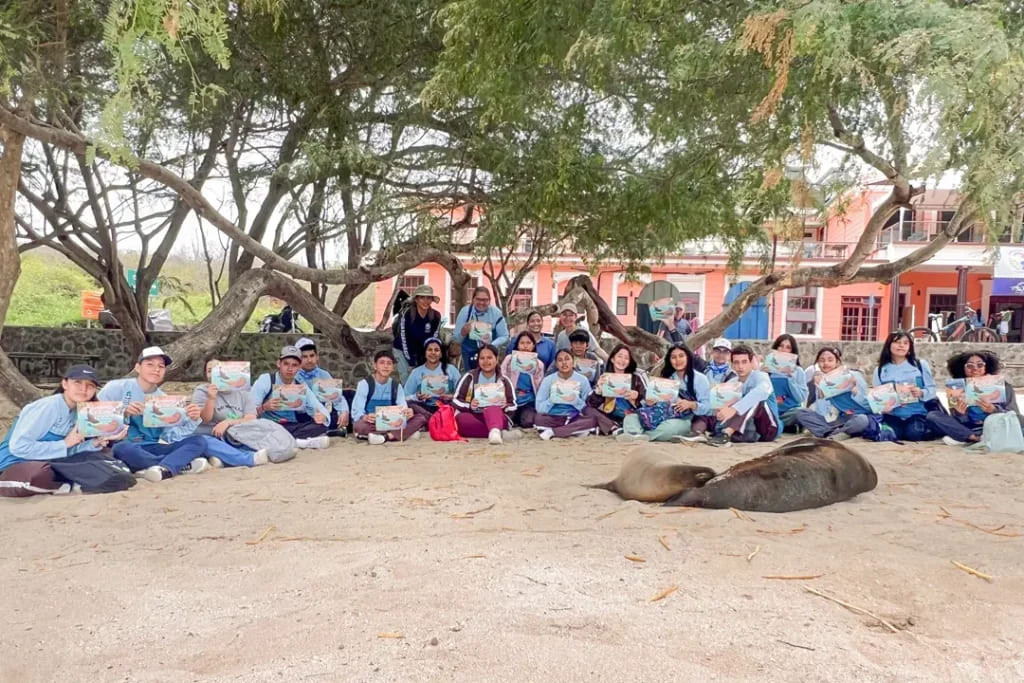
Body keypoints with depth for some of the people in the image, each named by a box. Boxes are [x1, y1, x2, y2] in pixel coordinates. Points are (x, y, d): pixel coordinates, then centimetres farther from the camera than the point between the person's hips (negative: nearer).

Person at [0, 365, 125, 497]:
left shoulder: (79, 412, 5)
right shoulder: (48, 407, -18)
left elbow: (69, 450, 4)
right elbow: (18, 446, -25)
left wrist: (94, 443, -12)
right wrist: (64, 444, -19)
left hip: (47, 465, 7)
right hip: (15, 465, -7)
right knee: (40, 473, -39)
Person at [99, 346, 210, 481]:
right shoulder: (117, 387, 1)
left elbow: (173, 436, -1)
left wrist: (192, 420, -18)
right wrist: (123, 413, -24)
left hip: (152, 450, 4)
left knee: (199, 441, -11)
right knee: (123, 448, -38)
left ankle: (164, 468, -38)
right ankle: (184, 464, -22)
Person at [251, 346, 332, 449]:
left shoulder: (302, 387, 9)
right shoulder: (265, 380, -3)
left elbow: (321, 409, 2)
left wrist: (322, 416, -21)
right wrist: (264, 407, -32)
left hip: (291, 428, 3)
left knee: (321, 425, -20)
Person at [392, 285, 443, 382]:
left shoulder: (436, 316, -16)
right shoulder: (406, 314, -24)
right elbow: (404, 340, -20)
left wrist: (423, 363, -13)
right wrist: (411, 363, -19)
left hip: (423, 352, 3)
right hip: (402, 350, -3)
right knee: (407, 379, -11)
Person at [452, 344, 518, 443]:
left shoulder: (504, 381, 11)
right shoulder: (469, 377, 9)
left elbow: (513, 406, 9)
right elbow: (456, 401, 6)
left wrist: (504, 407, -15)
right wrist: (469, 406, -15)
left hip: (497, 417, -1)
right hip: (472, 418, 1)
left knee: (491, 407, -36)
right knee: (461, 419, -34)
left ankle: (495, 431, -68)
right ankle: (500, 433, -42)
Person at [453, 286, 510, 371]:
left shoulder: (496, 313, -10)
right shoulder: (465, 311, -8)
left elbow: (504, 337, -5)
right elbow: (456, 338, -3)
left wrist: (491, 345, -22)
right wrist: (463, 332, -25)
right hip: (469, 354, 0)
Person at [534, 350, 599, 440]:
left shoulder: (582, 380, -1)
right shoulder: (548, 380, -1)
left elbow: (589, 409, -2)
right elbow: (539, 408, -4)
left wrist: (576, 399, -18)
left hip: (574, 418, 1)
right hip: (553, 418, -1)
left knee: (593, 419, -30)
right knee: (539, 419, -33)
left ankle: (552, 432, -25)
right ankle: (578, 430, -20)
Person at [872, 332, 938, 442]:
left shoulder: (921, 365, 6)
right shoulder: (880, 370, 7)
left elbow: (932, 389, 3)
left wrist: (921, 393, -19)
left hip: (917, 413, 0)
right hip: (893, 415, 0)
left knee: (915, 434, -29)